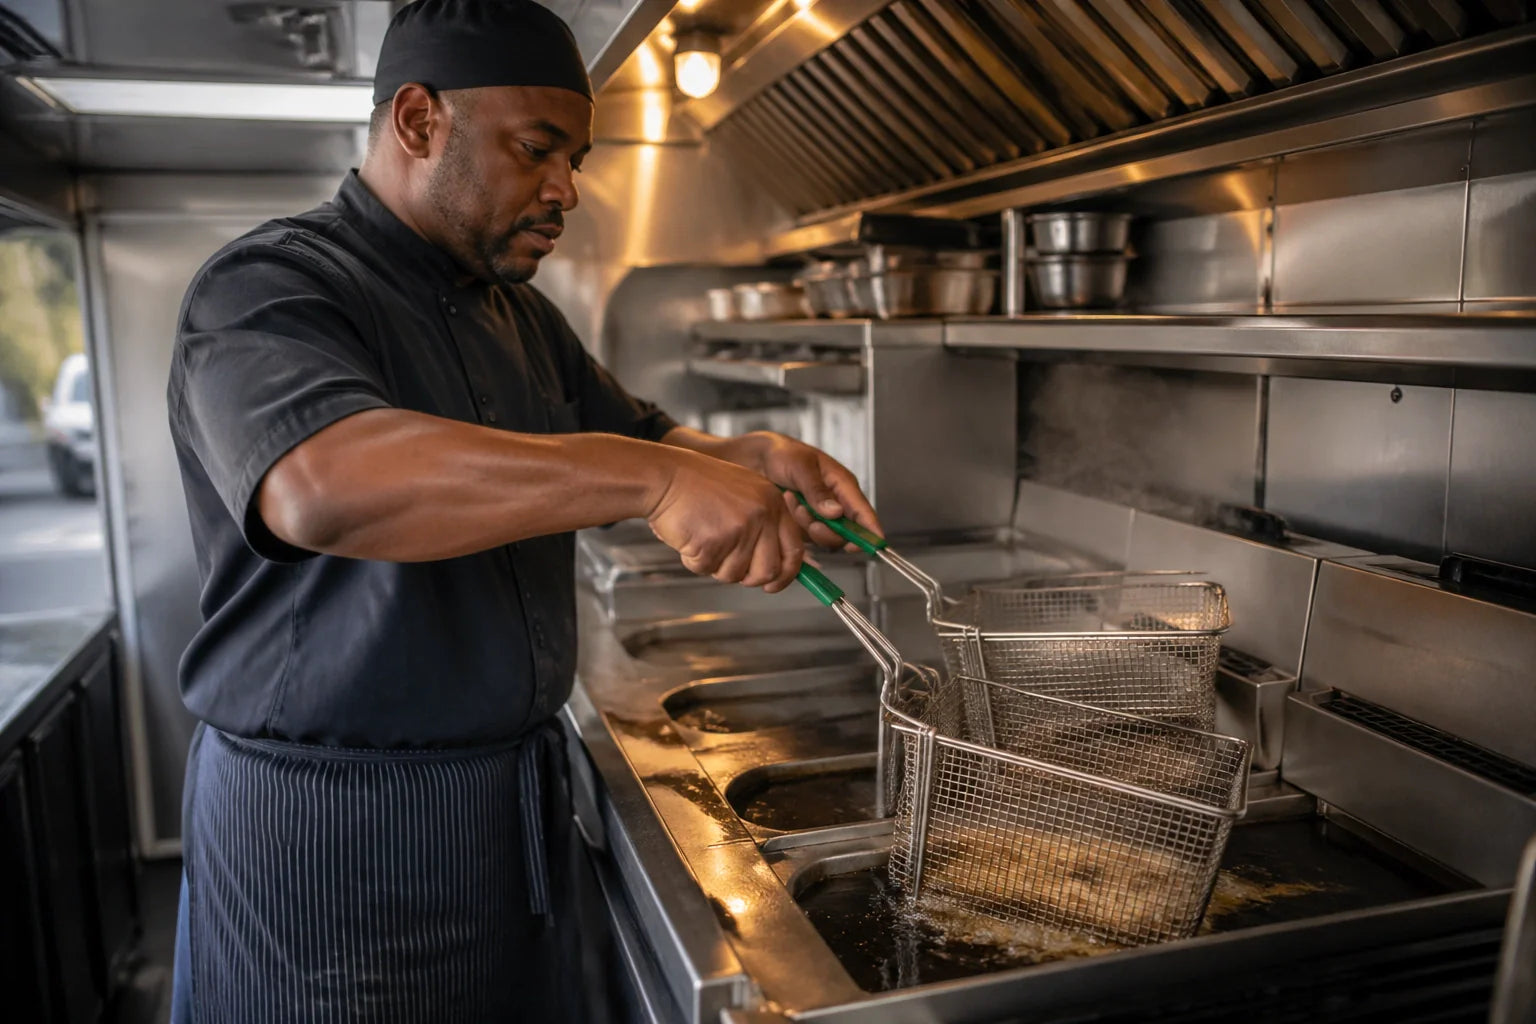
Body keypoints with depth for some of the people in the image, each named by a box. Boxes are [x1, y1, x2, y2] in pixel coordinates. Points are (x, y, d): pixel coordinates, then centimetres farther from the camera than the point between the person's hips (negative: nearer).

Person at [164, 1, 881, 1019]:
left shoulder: (523, 318, 11)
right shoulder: (271, 287, -15)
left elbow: (637, 439, 20)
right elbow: (322, 484, -36)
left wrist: (748, 459, -3)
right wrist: (652, 479, -40)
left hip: (520, 801, 8)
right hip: (330, 831, -7)